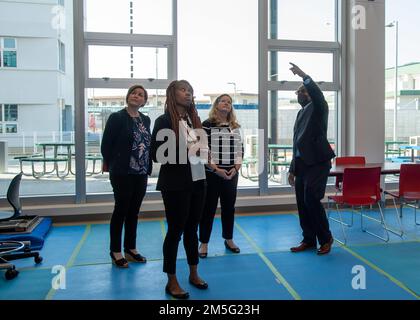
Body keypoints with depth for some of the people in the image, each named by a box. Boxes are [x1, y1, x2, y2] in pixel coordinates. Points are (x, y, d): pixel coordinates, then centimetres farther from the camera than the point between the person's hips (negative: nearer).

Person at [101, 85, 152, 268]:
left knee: (133, 211, 13)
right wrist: (112, 165, 1)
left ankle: (130, 249, 24)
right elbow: (106, 145, -7)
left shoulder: (145, 120, 11)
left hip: (141, 173, 6)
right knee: (121, 210, 2)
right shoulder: (117, 117, -7)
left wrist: (147, 167, 7)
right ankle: (115, 252, 14)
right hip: (122, 173, -5)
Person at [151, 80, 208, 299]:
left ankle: (194, 274, 32)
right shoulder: (164, 121, -8)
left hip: (197, 181, 6)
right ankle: (172, 282, 18)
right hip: (175, 184, -6)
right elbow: (157, 155, -14)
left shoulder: (194, 119, 10)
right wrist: (186, 150, -20)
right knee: (175, 230, 3)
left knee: (192, 228, 16)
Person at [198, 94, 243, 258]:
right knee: (208, 209, 3)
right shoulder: (207, 125, -6)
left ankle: (229, 239, 28)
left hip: (231, 174, 5)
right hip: (211, 174, -5)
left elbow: (239, 149, 11)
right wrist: (216, 169, -15)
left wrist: (236, 167, -4)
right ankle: (204, 243, 14)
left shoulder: (235, 127, 11)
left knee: (229, 207, 13)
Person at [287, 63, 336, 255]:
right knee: (302, 203, 7)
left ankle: (325, 238, 6)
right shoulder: (301, 113, 21)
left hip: (317, 162, -8)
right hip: (302, 163, 8)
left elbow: (318, 94, -25)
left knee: (312, 200, -12)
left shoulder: (318, 108, 1)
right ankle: (309, 240, 18)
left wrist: (304, 76, -29)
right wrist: (292, 169, 18)